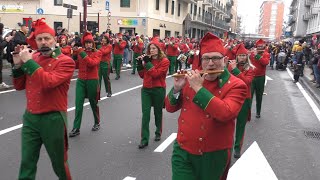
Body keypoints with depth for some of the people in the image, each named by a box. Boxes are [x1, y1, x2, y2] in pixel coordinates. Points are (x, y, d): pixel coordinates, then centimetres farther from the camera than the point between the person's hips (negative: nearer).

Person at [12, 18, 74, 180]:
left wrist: (28, 61, -21)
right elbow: (19, 86, 10)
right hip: (30, 117, 5)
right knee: (26, 164, 12)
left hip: (53, 119, -4)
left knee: (59, 163, 14)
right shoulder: (32, 57, 7)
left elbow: (48, 82, -27)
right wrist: (18, 64, -5)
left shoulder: (65, 61, -11)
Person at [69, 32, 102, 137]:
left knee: (93, 103, 12)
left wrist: (85, 56, -28)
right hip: (81, 81, 3)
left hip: (92, 81, -3)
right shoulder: (80, 52, 8)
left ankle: (97, 123, 34)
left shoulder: (97, 53, -2)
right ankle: (76, 129, 2)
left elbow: (93, 63, -20)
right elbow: (77, 65, 9)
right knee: (78, 104, -3)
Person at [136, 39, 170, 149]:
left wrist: (147, 62, -18)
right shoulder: (148, 59, 7)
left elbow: (156, 74, -20)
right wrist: (140, 64, -4)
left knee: (158, 112, 13)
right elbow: (142, 75, 8)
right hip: (146, 89, 3)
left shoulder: (164, 61, -8)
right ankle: (144, 139, -2)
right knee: (145, 113, -5)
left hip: (158, 90, -3)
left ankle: (158, 133, 36)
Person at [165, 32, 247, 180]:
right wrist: (177, 88, -14)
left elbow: (225, 113, -30)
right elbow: (170, 108, 5)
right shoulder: (192, 78, 1)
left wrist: (199, 88, -27)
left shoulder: (236, 85, -11)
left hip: (214, 155, -2)